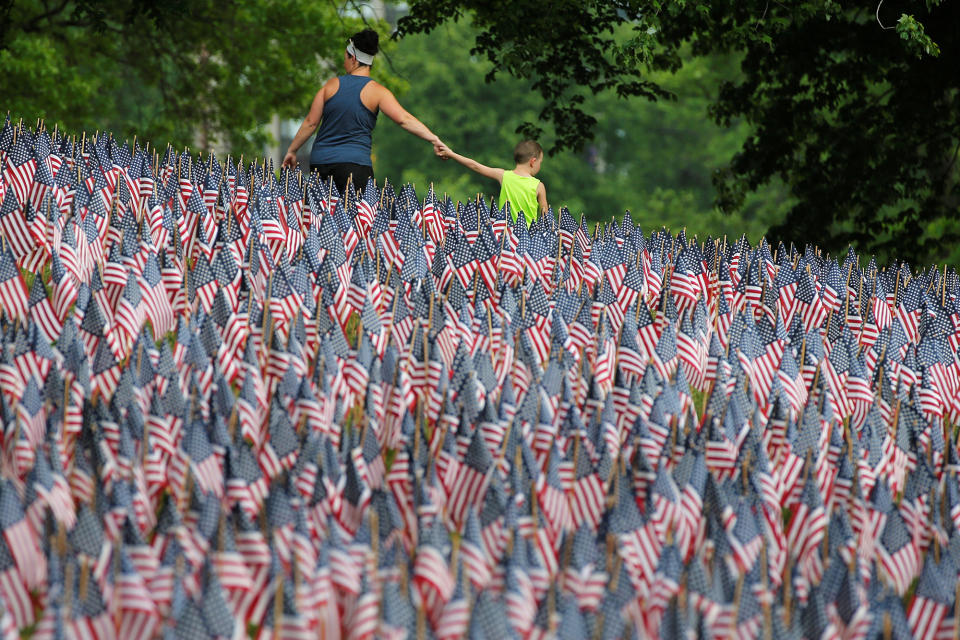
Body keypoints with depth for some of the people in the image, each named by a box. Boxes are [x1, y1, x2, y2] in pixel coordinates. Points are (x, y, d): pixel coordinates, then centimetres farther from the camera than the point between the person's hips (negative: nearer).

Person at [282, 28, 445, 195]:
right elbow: (404, 119, -12)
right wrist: (434, 139, -15)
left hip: (319, 162, 3)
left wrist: (292, 150, 16)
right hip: (354, 163, -3)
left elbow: (310, 123, 7)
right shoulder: (377, 91, -1)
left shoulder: (332, 85, 6)